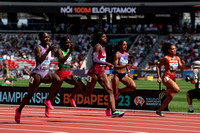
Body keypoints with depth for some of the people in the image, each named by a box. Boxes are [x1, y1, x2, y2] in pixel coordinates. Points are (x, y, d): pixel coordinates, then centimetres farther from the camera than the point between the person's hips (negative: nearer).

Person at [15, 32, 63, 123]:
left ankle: (48, 100, -14)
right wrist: (48, 51, -37)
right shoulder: (38, 48, -12)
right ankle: (19, 111, 20)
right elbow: (40, 60, -31)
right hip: (37, 73, -6)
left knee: (58, 80, -25)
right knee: (30, 95, -1)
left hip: (46, 73, 6)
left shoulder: (49, 47, 11)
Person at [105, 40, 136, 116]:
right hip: (116, 74, -6)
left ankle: (119, 91, 6)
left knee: (133, 86, -17)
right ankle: (108, 109, 12)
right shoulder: (117, 54, -11)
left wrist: (128, 71, 17)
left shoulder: (127, 55, 9)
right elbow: (115, 66, -19)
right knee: (114, 93, -4)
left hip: (124, 75, 6)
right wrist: (124, 66, -32)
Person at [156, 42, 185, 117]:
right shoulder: (166, 58, -5)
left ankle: (159, 110, 15)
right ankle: (164, 92, -2)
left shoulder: (177, 58, 11)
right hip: (166, 77, -7)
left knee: (170, 97, 4)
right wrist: (159, 77, -6)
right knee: (177, 89, -28)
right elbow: (158, 66, 1)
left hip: (173, 78, 7)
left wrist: (183, 64, -11)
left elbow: (181, 69, 11)